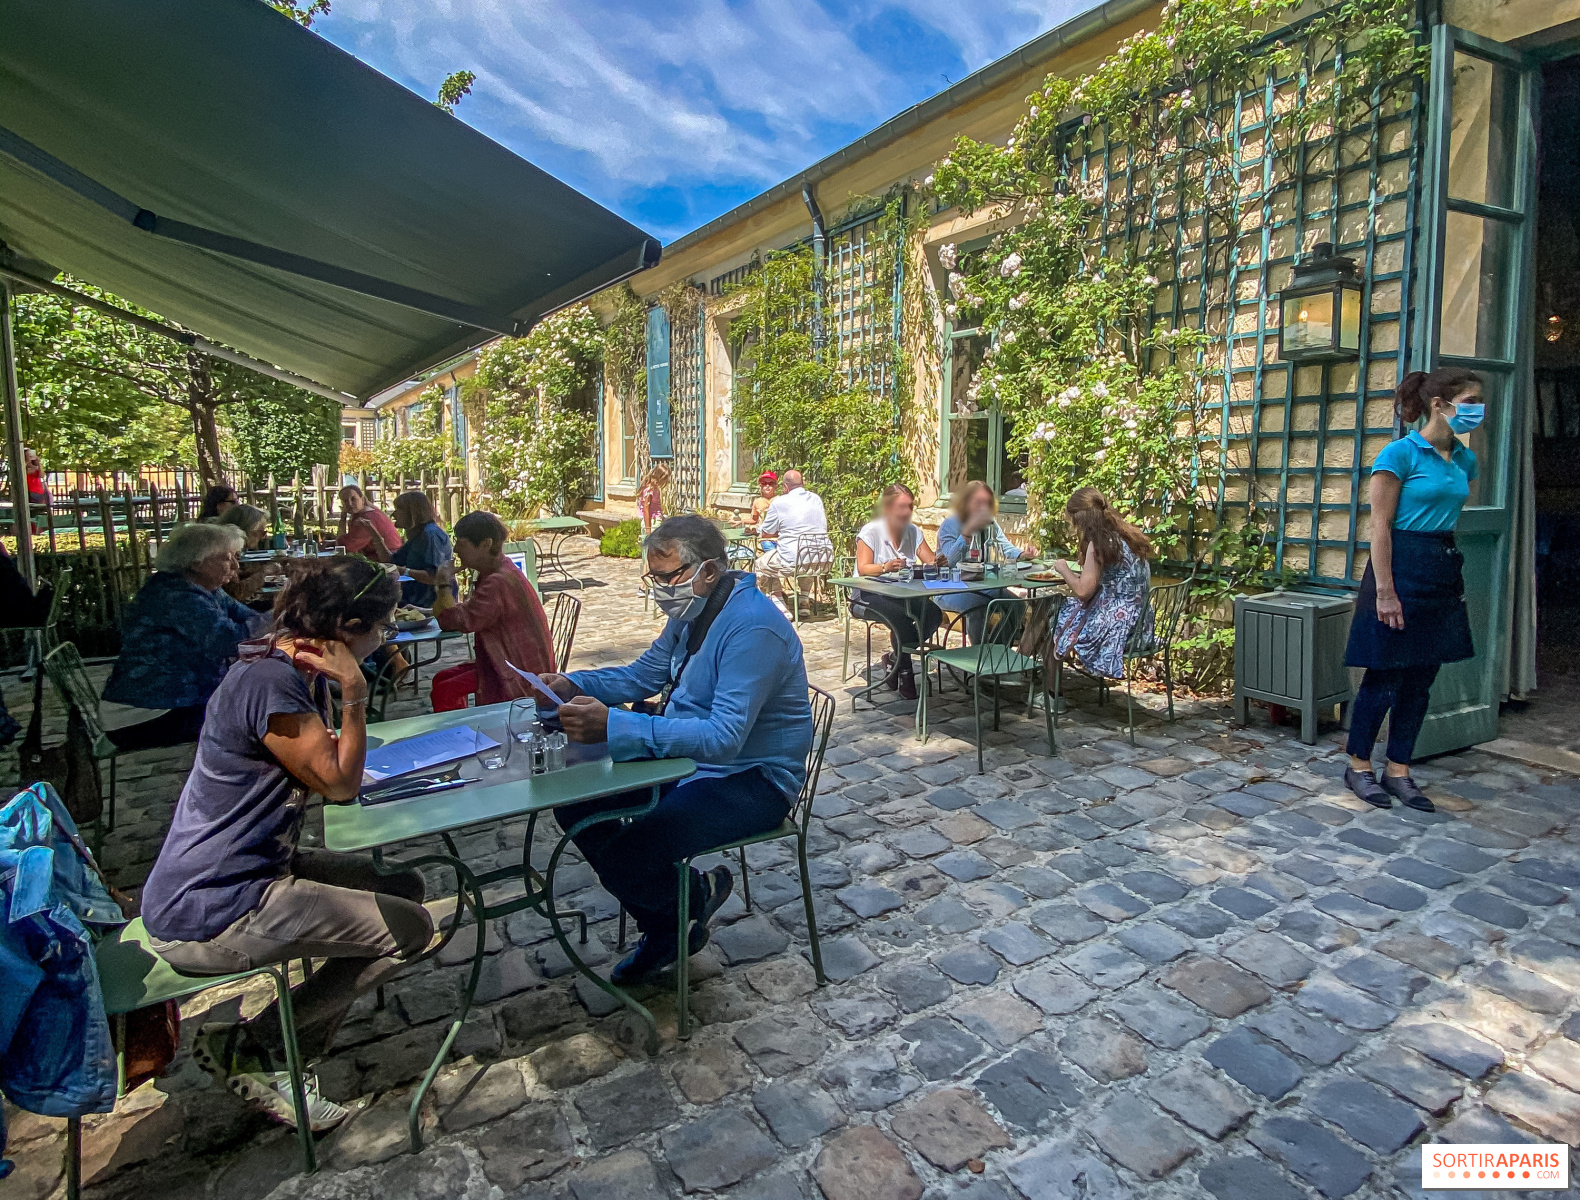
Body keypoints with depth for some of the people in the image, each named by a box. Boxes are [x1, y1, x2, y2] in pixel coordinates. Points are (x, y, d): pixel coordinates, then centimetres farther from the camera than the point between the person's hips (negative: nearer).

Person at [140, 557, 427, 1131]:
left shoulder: (298, 672, 7)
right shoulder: (270, 683, -25)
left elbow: (335, 768, 8)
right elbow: (339, 784, -18)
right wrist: (354, 691, -17)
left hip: (253, 869, 10)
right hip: (210, 915, -10)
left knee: (404, 885, 13)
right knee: (410, 927, -10)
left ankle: (288, 1046, 15)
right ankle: (246, 1046, 4)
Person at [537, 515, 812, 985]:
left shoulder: (753, 628, -26)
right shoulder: (692, 610, 4)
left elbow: (724, 738, -34)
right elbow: (643, 675, 17)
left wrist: (614, 726, -40)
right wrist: (573, 684, -2)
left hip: (751, 780, -10)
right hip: (686, 756, 10)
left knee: (621, 860, -25)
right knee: (573, 803, 3)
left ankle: (696, 894, 11)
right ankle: (663, 930, 15)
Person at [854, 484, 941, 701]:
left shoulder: (913, 532, 6)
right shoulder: (871, 531, -9)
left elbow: (930, 562, 0)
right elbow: (863, 569, -19)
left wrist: (937, 563, -24)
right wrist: (885, 567, -38)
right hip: (870, 594, -5)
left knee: (934, 613, -21)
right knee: (901, 617, -33)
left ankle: (894, 658, -1)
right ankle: (905, 671, -9)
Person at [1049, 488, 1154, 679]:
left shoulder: (1099, 543, -20)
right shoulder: (1127, 534, 7)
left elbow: (1083, 590, -19)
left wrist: (1064, 569, -2)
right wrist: (1075, 573, 15)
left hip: (1116, 623, -9)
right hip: (1136, 619, 9)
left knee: (1051, 622, 10)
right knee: (1060, 609, 23)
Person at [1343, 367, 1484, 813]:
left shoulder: (1464, 459, 12)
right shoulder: (1401, 453, -10)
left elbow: (1451, 516, 18)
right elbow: (1380, 525, -13)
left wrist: (1455, 581, 14)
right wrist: (1385, 591, -18)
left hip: (1445, 571, 8)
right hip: (1402, 567, -7)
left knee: (1421, 679, 10)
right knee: (1385, 676, -1)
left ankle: (1398, 770, 20)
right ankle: (1359, 765, 14)